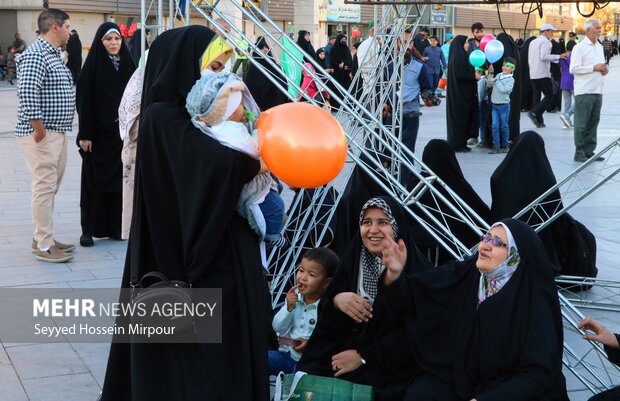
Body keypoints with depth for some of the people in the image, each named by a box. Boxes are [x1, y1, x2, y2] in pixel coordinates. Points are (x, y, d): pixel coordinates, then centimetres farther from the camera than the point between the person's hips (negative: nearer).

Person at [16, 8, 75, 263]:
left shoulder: (53, 55, 17)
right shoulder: (35, 55, -15)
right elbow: (27, 93, -24)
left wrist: (55, 130, 15)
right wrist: (39, 129, -20)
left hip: (57, 133, 10)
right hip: (42, 134, -10)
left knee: (50, 187, 15)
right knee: (44, 187, -6)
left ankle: (42, 237, 25)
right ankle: (44, 247, -1)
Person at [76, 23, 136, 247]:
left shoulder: (127, 64, 7)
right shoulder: (93, 67, -6)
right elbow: (84, 102, -9)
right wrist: (85, 134, -13)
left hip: (122, 133, 4)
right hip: (98, 133, -4)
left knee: (119, 179, 7)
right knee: (94, 180, 1)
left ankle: (115, 226, 16)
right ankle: (88, 229, 7)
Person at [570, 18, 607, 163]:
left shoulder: (600, 47, 17)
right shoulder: (579, 48, -7)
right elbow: (573, 69, -15)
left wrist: (604, 69, 6)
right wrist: (594, 68, -16)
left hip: (597, 91, 7)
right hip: (584, 91, -7)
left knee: (593, 123, 9)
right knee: (581, 124, -4)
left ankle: (589, 151, 16)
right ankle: (579, 153, 1)